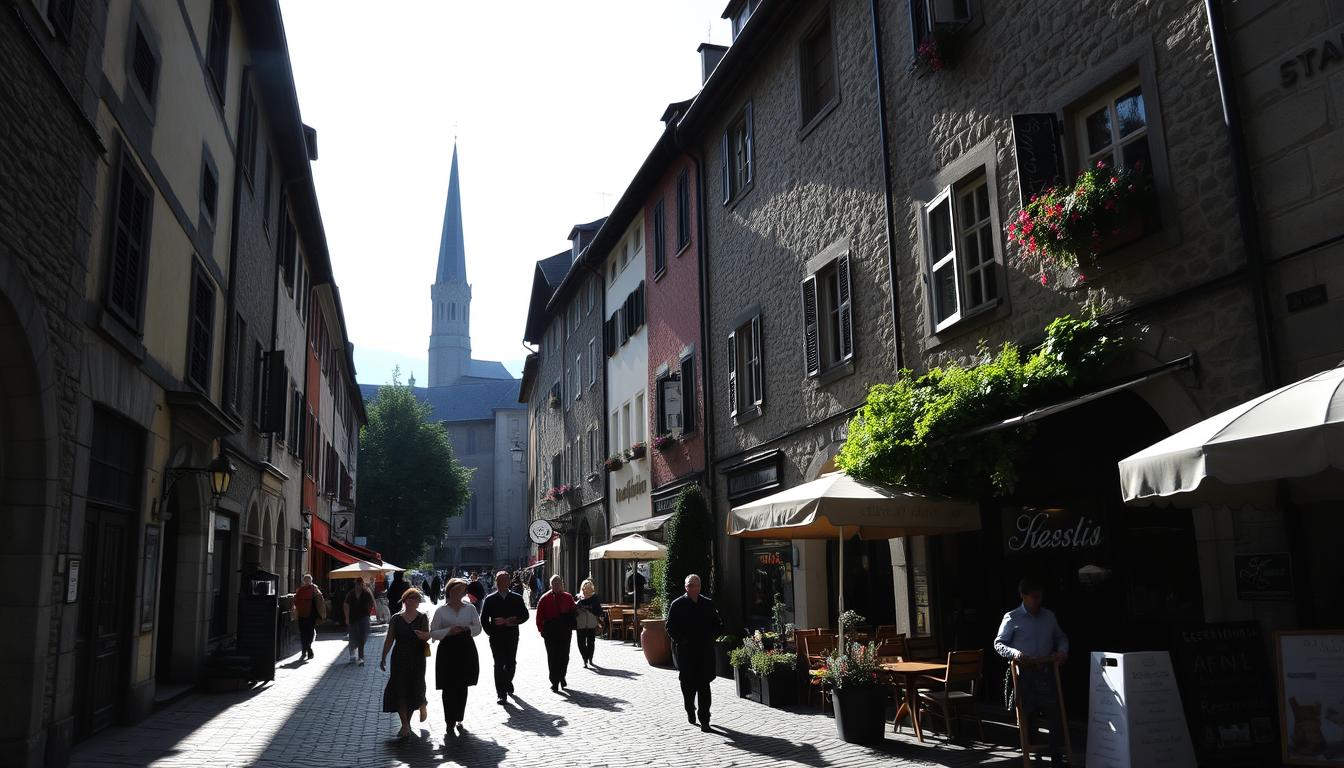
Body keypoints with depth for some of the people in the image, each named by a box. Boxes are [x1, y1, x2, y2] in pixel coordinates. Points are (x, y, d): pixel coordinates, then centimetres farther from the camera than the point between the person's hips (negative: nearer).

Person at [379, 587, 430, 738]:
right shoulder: (396, 619, 3)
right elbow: (389, 640, 6)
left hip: (417, 659, -1)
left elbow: (427, 635, -11)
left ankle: (423, 705, 37)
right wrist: (383, 658, 3)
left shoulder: (422, 618, 0)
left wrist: (424, 635, -34)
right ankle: (405, 725, 4)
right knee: (399, 690, -3)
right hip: (400, 659, 1)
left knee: (415, 688, 1)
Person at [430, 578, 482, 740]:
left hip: (466, 649, 2)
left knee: (462, 687, 9)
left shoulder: (470, 608, 5)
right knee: (449, 689, -3)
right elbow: (433, 633, -2)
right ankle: (450, 725, 4)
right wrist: (449, 631, -17)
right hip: (448, 650, -2)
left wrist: (467, 628, -12)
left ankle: (459, 719, 26)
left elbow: (478, 628, 9)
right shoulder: (441, 610, -1)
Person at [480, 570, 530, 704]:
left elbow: (525, 616, -2)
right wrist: (490, 632, -6)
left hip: (512, 636, 1)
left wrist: (508, 621, -12)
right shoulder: (490, 599, 2)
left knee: (511, 663, 9)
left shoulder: (517, 598, 3)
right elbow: (484, 619, 5)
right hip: (496, 637, -1)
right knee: (499, 665, -4)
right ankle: (501, 694, 1)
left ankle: (508, 681, 38)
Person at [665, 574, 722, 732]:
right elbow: (671, 628, -1)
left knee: (704, 684, -4)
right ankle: (690, 711, 34)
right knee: (688, 683, 10)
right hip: (685, 651, -1)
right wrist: (681, 640, -11)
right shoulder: (677, 605, -1)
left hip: (705, 651, 1)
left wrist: (711, 637, 1)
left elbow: (718, 624, 16)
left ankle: (704, 719, 0)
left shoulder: (708, 604, 7)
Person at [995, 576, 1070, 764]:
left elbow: (1061, 637, 24)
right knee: (1027, 713, 3)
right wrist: (1014, 653, -18)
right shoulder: (1012, 618, -1)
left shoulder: (1049, 616, 11)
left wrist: (1063, 650, 3)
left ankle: (1057, 755, 4)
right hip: (1024, 671, -3)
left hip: (1046, 670, 3)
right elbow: (998, 643, 1)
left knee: (1054, 711, -4)